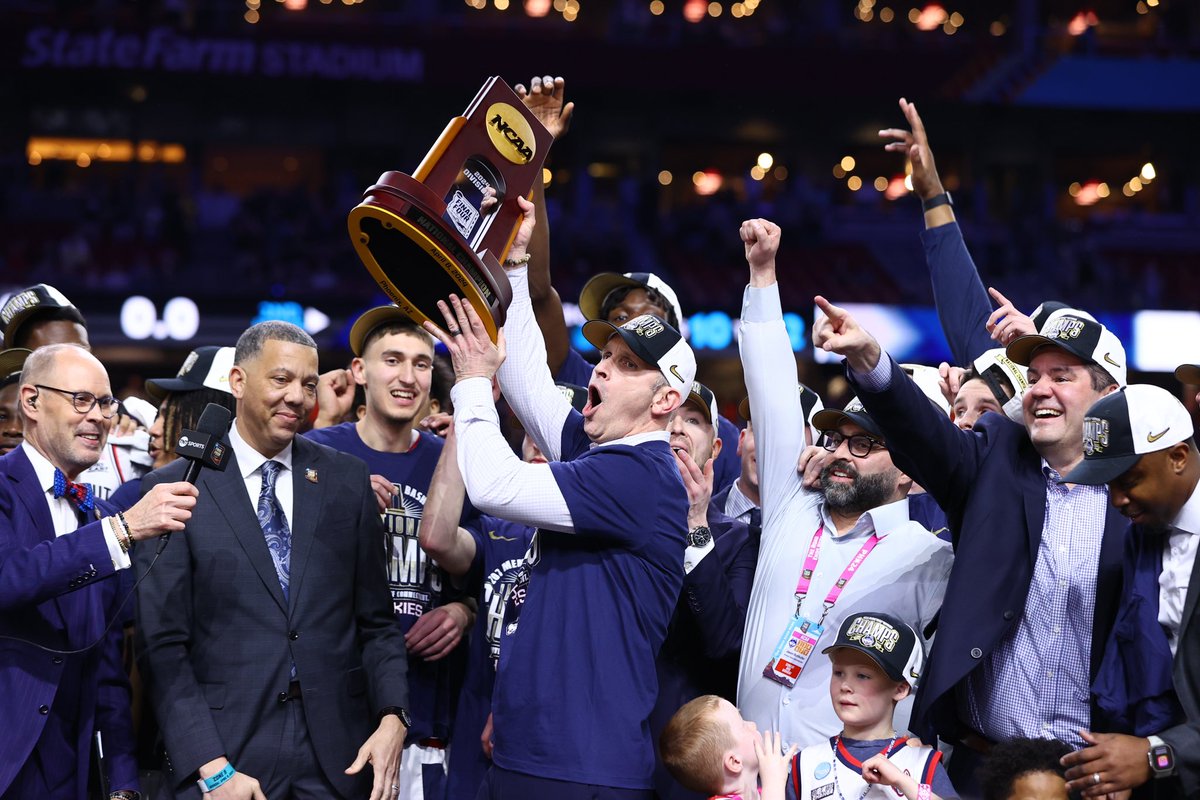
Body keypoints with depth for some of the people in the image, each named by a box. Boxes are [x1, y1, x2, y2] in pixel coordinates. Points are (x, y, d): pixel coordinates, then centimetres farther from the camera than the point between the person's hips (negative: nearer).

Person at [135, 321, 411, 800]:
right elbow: (163, 643, -4)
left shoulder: (347, 480, 8)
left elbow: (375, 622, 10)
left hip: (338, 759, 3)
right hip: (225, 751, -3)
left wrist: (392, 716, -6)